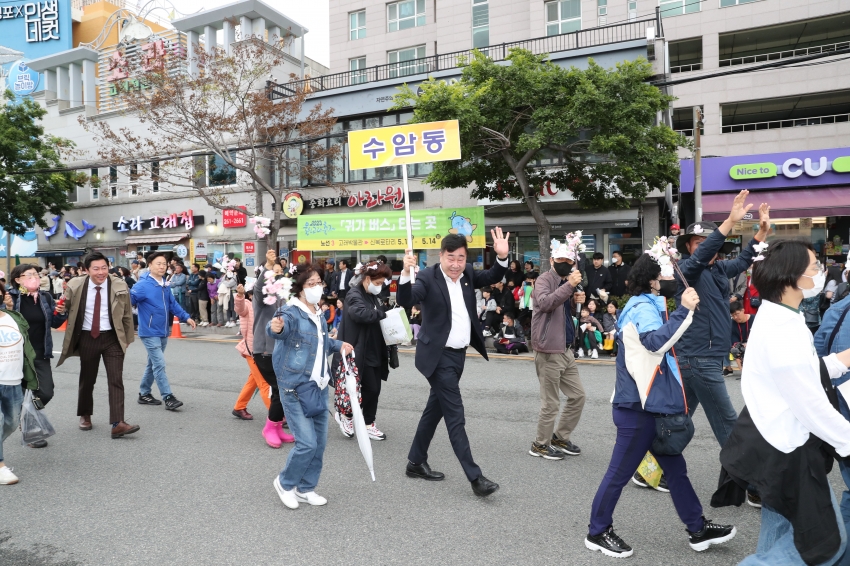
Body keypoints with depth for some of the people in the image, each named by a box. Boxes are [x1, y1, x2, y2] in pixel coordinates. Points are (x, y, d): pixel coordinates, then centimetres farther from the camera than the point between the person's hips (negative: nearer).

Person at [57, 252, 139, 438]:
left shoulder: (119, 286, -7)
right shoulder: (75, 286, -7)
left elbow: (127, 315, 1)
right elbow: (65, 310, 10)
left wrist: (127, 338, 4)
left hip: (112, 338, -1)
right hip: (87, 338, 1)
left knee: (116, 380, -8)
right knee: (87, 379, 16)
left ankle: (118, 423, -11)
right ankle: (85, 415, 38)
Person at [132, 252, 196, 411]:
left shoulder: (164, 285, 9)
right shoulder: (143, 285, -14)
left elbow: (173, 304, 15)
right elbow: (129, 298, -23)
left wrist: (186, 317, 9)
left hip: (163, 332, 8)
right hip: (150, 332, -8)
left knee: (153, 364, 17)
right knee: (159, 364, -9)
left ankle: (144, 394, 30)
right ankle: (168, 397, -5)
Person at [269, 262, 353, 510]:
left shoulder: (317, 314, 10)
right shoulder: (291, 312, -14)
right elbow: (282, 326, -39)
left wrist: (339, 345, 15)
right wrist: (275, 328, -60)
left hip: (319, 387, 8)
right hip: (296, 389, -8)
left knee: (320, 442, 11)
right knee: (307, 443, -8)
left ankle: (306, 488, 29)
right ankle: (285, 482, 19)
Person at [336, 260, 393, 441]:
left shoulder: (374, 295, 14)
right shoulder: (354, 295, -14)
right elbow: (360, 313, -35)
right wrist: (382, 314, -25)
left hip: (375, 350, 9)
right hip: (361, 351, -8)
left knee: (374, 389, 11)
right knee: (370, 389, -4)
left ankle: (368, 424, 23)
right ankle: (345, 415, 17)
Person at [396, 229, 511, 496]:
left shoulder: (467, 274, 5)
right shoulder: (428, 277, -14)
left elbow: (492, 278, 10)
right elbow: (405, 301, -26)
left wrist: (502, 257, -9)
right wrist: (406, 273, -43)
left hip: (459, 354, 8)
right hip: (439, 356, -7)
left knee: (435, 410, 17)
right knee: (455, 416, -5)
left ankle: (416, 462, 31)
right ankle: (475, 477, 0)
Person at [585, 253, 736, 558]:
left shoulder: (643, 307, 16)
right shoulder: (643, 309, -16)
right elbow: (656, 342, -34)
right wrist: (684, 311, -32)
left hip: (647, 404, 10)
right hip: (639, 407, -10)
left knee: (675, 468, 17)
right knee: (620, 472, 1)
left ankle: (697, 529, 30)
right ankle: (597, 532, 15)